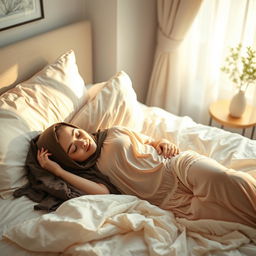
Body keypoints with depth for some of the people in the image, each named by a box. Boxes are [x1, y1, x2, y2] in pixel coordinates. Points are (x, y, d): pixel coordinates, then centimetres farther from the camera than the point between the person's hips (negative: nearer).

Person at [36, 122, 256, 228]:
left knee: (221, 179, -31)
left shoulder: (114, 132, 18)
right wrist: (57, 170, -7)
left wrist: (164, 143, 2)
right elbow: (103, 192, -12)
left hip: (178, 165, 2)